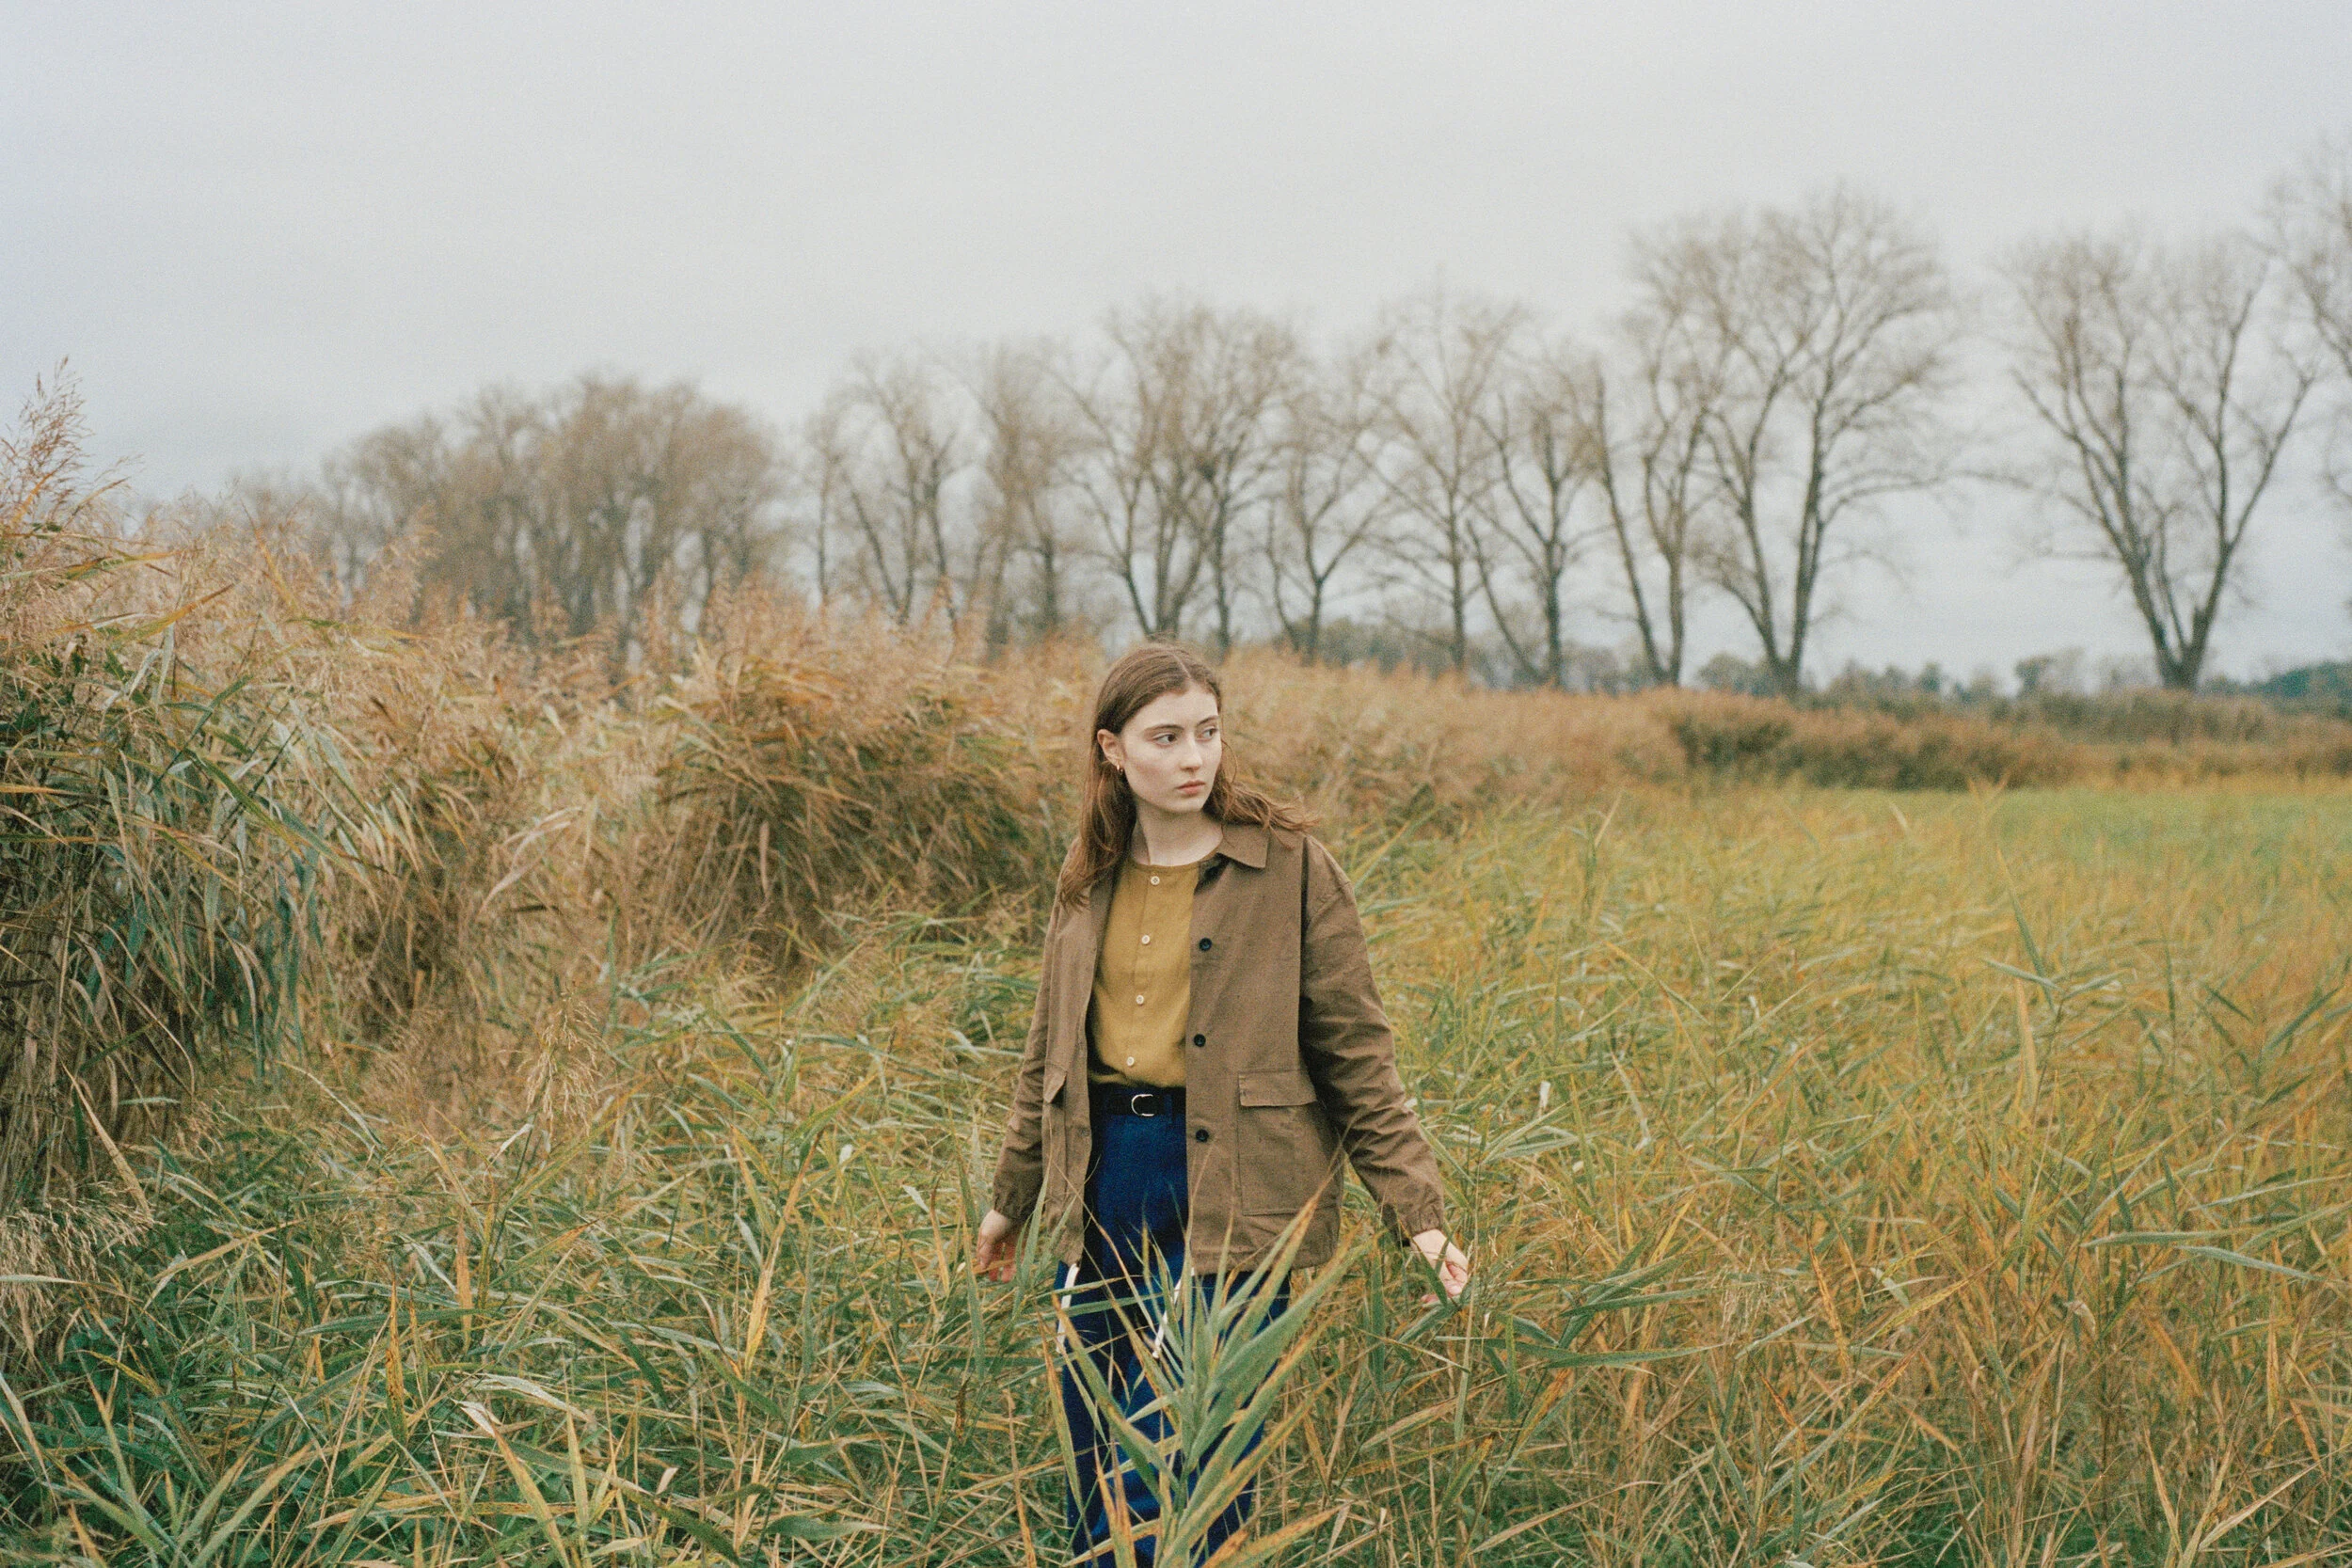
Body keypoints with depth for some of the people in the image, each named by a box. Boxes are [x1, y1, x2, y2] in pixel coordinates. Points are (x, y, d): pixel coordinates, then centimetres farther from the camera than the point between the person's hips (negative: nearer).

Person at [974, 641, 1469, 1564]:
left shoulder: (1289, 867, -5)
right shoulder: (1090, 879, 9)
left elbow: (1356, 1054, -3)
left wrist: (1417, 1211, -10)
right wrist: (1011, 1197, 28)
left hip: (1225, 1191, -5)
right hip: (1103, 1178, 5)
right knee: (1094, 1472, 11)